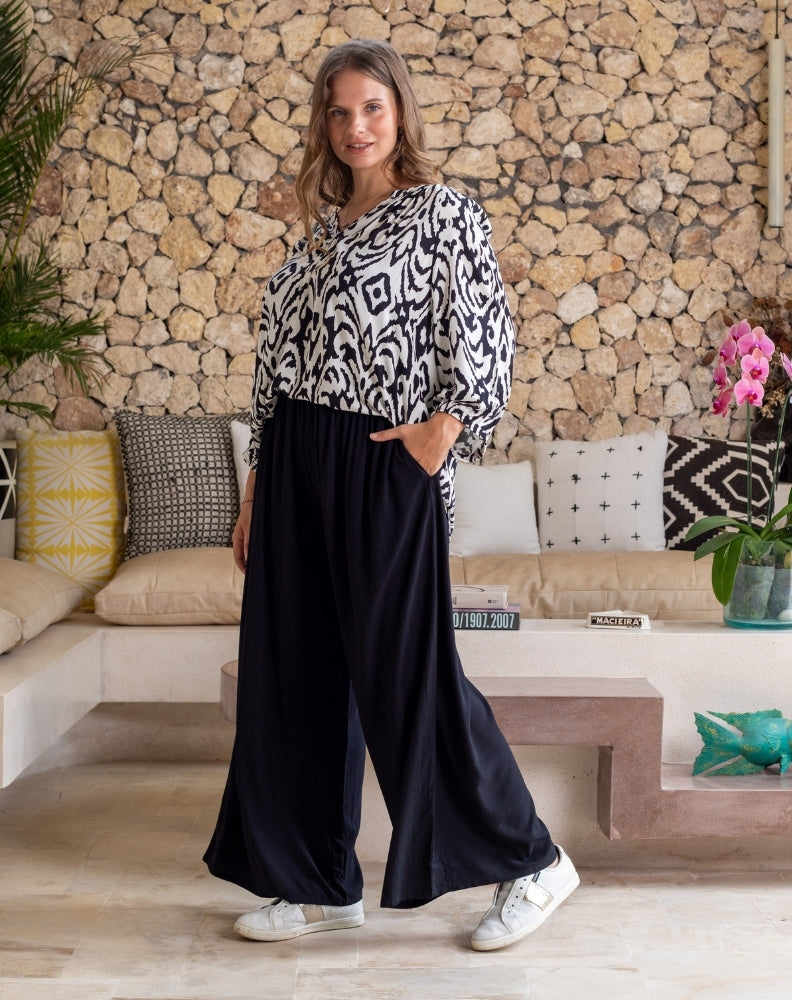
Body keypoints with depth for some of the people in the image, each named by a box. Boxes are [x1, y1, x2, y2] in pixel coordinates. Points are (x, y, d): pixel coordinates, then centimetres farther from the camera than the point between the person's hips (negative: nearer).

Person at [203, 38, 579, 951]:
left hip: (382, 466, -7)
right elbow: (278, 367, 15)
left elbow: (486, 339, -8)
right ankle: (320, 884, 21)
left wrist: (440, 430, -17)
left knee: (405, 672, -4)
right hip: (296, 467, 7)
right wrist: (256, 494, 13)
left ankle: (532, 863, 14)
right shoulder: (319, 231, 16)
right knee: (296, 673, 7)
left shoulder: (442, 214, -2)